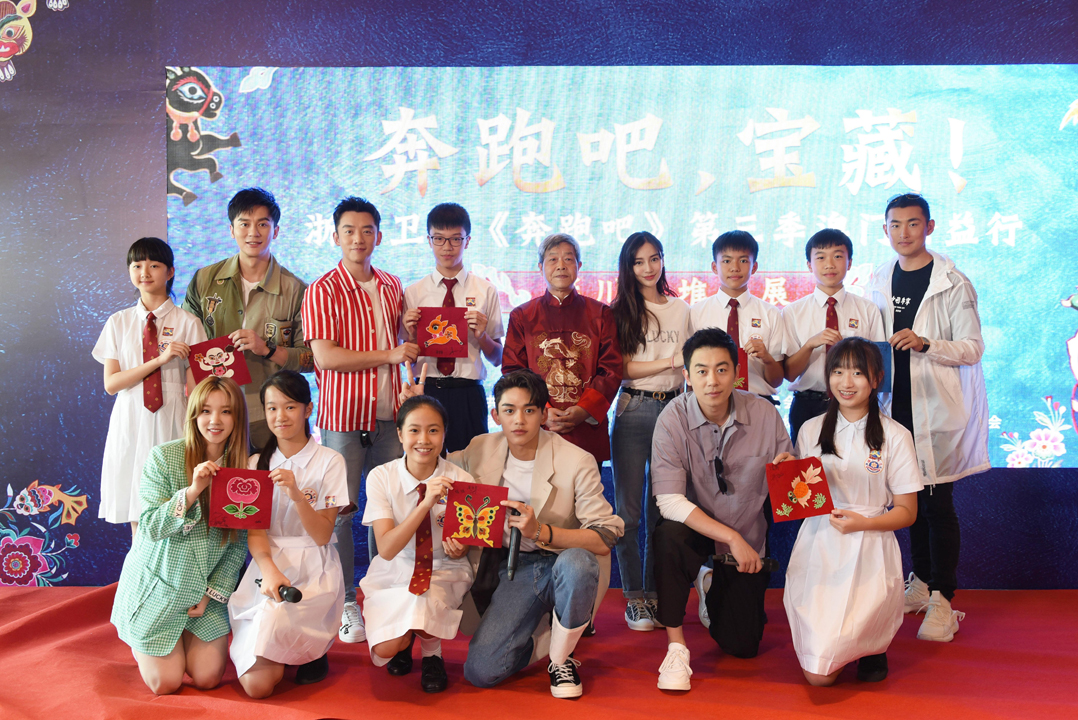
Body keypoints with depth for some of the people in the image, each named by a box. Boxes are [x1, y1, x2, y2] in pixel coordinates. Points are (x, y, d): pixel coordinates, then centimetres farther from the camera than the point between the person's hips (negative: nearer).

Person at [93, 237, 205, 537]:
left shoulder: (188, 323, 0)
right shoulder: (119, 323, 8)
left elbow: (194, 389, -2)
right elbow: (111, 383, 0)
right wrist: (159, 360, -13)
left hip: (172, 422, -2)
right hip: (131, 422, 2)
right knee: (137, 521, 5)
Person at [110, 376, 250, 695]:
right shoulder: (164, 458, -15)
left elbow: (239, 543, -1)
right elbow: (150, 527, -18)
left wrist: (212, 592, -8)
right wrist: (193, 490, -32)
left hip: (210, 589, 3)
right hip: (160, 585, -2)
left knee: (208, 678, -1)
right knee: (166, 683, -2)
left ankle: (186, 640, 31)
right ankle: (143, 645, 31)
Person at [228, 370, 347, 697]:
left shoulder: (329, 462, -1)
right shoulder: (257, 463, 9)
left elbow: (322, 535, -6)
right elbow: (254, 531, -1)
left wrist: (297, 495, -23)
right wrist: (269, 569, -22)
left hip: (314, 571, -2)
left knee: (274, 617, -36)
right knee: (257, 684, -18)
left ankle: (313, 649, 1)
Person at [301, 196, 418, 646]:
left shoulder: (392, 287, 11)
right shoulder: (323, 291, -6)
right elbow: (325, 357, -15)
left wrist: (409, 388, 13)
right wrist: (390, 354, -14)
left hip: (388, 415, 5)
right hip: (342, 417, -4)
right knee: (340, 511, 1)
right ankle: (345, 603, 13)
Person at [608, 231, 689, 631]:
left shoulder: (681, 310, 15)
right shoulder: (621, 311, 6)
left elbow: (688, 368, 16)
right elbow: (620, 367, -3)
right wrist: (667, 362, -11)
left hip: (672, 408, 2)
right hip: (633, 410, -2)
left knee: (662, 509, 5)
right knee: (629, 509, -1)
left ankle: (655, 593, 15)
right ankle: (634, 598, 8)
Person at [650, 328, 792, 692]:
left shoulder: (764, 415, -13)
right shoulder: (673, 419, -20)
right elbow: (670, 501, -26)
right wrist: (731, 537, -32)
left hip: (748, 540, 2)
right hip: (696, 531, -2)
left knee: (742, 646, 4)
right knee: (668, 535, -37)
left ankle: (716, 594, 39)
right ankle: (676, 645, -18)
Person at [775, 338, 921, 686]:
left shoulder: (894, 436, -2)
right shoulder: (811, 430, 7)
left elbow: (907, 512, 1)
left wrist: (863, 522, -16)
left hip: (869, 555, -2)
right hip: (817, 549, 2)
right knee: (817, 675, -8)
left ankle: (872, 644, 19)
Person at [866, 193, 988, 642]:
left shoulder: (953, 284, -5)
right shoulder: (879, 281, 11)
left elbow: (972, 348, -9)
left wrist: (925, 343, -23)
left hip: (938, 407, -5)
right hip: (898, 406, 5)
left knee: (938, 502, -5)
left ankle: (942, 600, 2)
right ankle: (921, 581, 24)